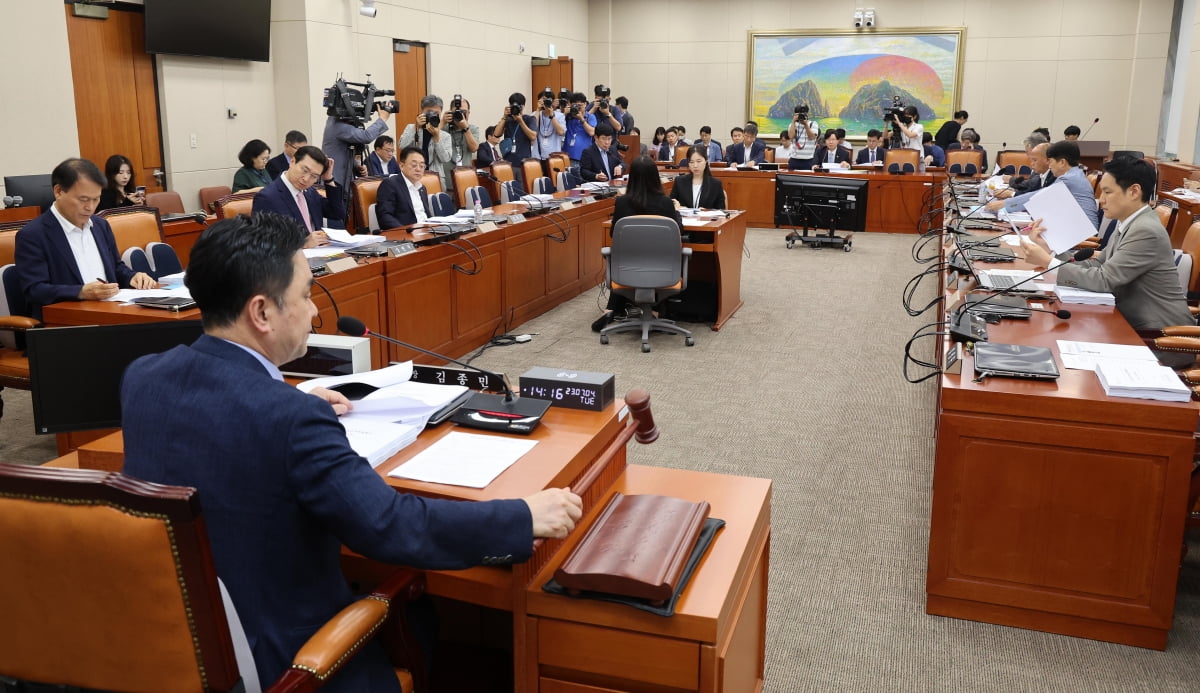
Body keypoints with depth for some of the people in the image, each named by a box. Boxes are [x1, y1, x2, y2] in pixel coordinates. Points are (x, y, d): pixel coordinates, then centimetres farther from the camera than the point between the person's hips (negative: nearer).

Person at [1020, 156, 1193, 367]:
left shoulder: (1146, 231, -21)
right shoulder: (1128, 224, 7)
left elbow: (1103, 280, -24)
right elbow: (1096, 265, 6)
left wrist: (1048, 261, -21)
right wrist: (1049, 250, -4)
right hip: (1136, 327, 8)